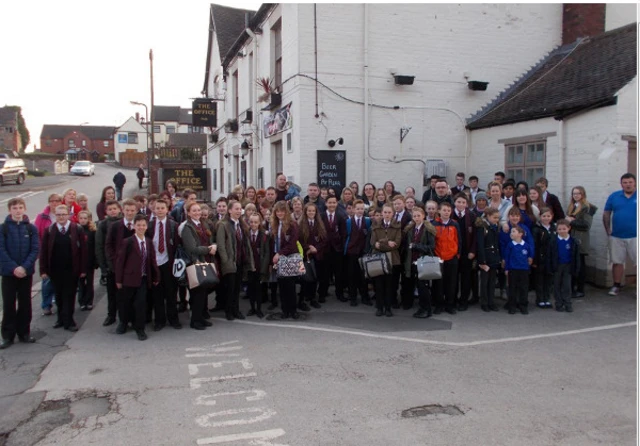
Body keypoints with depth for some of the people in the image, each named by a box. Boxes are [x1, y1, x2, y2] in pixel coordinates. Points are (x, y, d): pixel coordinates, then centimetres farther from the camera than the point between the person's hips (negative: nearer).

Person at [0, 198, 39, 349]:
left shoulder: (31, 228, 2)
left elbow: (35, 249, -3)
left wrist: (25, 267, -15)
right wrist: (14, 267, -18)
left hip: (26, 272, 1)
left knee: (25, 303, 8)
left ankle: (24, 333, 19)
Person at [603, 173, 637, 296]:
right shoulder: (614, 196, 5)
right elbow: (606, 215, 10)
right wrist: (608, 230, 4)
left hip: (635, 236, -2)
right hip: (617, 237, 2)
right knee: (617, 262, 10)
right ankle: (616, 286, 20)